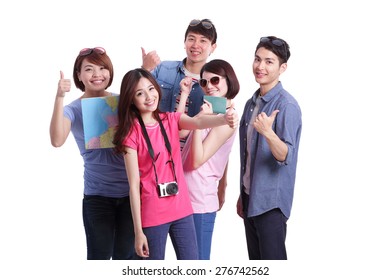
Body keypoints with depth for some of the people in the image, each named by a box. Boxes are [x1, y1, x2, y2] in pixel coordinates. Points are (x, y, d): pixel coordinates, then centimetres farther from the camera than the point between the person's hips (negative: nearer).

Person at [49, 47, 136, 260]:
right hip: (97, 195, -2)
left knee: (126, 256, 10)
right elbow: (57, 140, -20)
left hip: (131, 190, 2)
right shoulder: (74, 109, -3)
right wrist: (59, 98, -29)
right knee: (99, 256, 5)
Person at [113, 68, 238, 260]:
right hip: (152, 214, -4)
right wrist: (138, 231, -14)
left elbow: (198, 121, -17)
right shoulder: (132, 132, -9)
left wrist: (224, 118, -41)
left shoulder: (171, 120, 4)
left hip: (181, 208, 4)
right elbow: (134, 185, -11)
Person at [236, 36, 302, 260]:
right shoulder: (252, 103, 10)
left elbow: (286, 157, -22)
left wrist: (268, 133, -40)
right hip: (251, 198, 8)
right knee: (256, 263, 14)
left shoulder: (287, 106, -15)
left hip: (271, 200, -8)